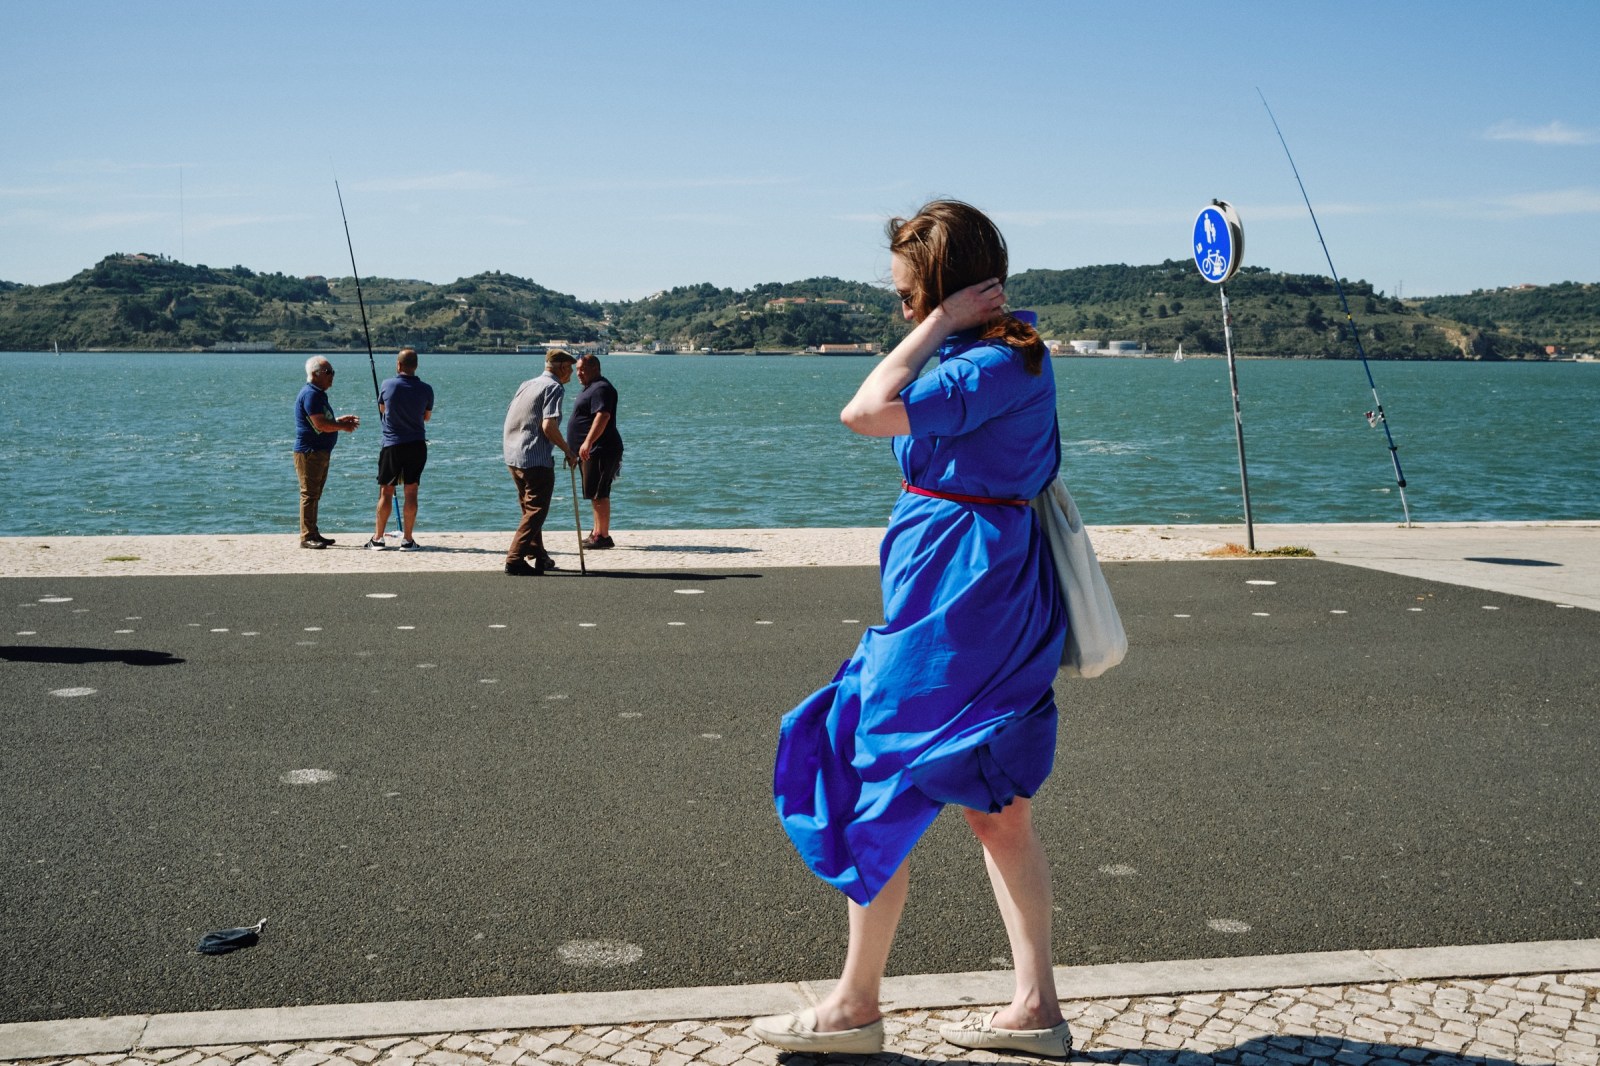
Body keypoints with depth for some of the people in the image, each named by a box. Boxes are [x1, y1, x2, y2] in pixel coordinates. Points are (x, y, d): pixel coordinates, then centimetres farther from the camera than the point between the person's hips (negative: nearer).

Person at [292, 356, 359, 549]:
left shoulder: (318, 394, 18)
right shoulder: (310, 394, -16)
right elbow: (320, 424, -22)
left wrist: (340, 421, 15)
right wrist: (343, 427, -10)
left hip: (320, 452, 11)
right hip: (309, 452, -11)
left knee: (314, 494, 14)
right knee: (309, 494, -8)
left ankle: (313, 533, 20)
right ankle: (307, 537, -7)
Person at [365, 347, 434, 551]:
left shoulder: (387, 386, -7)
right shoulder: (425, 389, -4)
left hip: (391, 445, -1)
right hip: (416, 445, 1)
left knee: (386, 492, 6)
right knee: (411, 492, 3)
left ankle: (378, 538, 10)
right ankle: (407, 539, 3)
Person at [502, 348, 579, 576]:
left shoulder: (527, 384, 17)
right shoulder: (554, 388, -8)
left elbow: (511, 418, 18)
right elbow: (548, 426, -19)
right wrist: (568, 451, -8)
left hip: (512, 455, 9)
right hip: (536, 459, -9)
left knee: (530, 508, 21)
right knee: (536, 511, -5)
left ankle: (537, 555, 31)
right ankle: (515, 560, -13)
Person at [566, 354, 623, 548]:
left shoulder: (601, 388, -14)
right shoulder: (590, 388, 20)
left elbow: (602, 416, -27)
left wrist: (588, 442, -35)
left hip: (600, 451, -11)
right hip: (592, 451, 11)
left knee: (598, 494, -12)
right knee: (596, 494, 15)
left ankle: (603, 536, -11)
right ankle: (597, 532, 22)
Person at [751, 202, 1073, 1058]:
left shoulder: (993, 367, -18)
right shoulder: (1014, 359, 13)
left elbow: (866, 412, -25)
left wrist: (937, 323, -18)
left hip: (954, 602, -11)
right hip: (994, 599, 11)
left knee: (879, 799, 0)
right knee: (997, 810, 13)